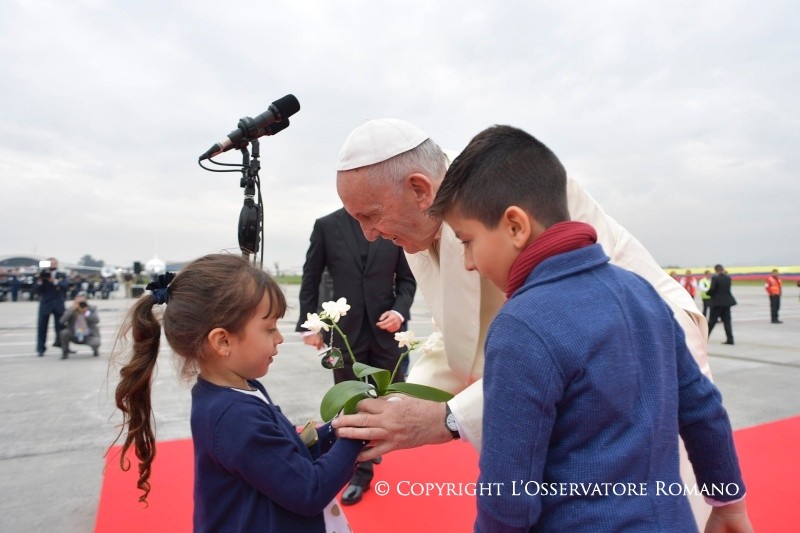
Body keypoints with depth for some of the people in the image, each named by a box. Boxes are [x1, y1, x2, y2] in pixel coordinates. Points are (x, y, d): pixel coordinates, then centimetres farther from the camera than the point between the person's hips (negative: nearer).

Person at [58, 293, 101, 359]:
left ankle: (95, 350, 8)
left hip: (89, 336, -2)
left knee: (95, 343, -33)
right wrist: (71, 309, -26)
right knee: (63, 333, -26)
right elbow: (62, 321, -19)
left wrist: (86, 312, -28)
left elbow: (97, 320, -22)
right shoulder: (71, 310, -3)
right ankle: (65, 352, 1)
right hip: (75, 337, 2)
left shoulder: (92, 308, -6)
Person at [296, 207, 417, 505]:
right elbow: (310, 281, 4)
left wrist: (400, 311, -10)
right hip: (345, 332, 0)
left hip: (385, 329, 1)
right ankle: (360, 471, 24)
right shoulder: (326, 226, 1)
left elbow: (406, 279, 6)